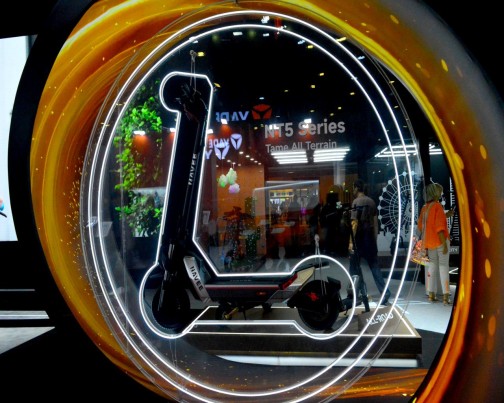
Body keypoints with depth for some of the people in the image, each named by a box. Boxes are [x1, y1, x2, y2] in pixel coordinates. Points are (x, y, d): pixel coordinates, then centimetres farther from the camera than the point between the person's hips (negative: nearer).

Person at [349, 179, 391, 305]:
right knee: (374, 266, 9)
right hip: (371, 238, 6)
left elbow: (354, 223, -15)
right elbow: (375, 222, 11)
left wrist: (351, 241, -14)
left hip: (359, 238, -6)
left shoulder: (356, 202, -10)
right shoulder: (371, 201, 8)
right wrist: (375, 239, 17)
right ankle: (385, 293, 3)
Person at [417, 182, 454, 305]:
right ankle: (446, 297, -3)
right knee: (444, 267, -2)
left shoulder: (424, 208, 8)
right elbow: (439, 227, -19)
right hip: (440, 241, -6)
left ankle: (431, 295, 14)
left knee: (432, 266, 11)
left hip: (429, 242, 6)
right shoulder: (437, 206, -13)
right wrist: (445, 243, -18)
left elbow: (420, 226, 14)